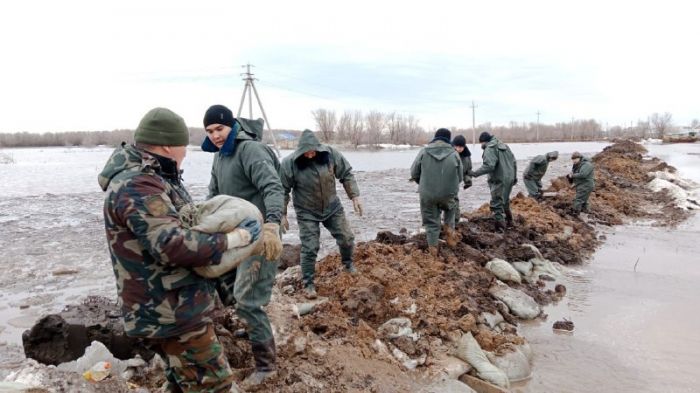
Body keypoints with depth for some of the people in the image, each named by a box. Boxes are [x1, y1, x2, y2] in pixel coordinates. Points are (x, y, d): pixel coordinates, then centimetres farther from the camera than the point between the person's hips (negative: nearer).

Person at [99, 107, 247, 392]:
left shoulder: (147, 178, 13)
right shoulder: (137, 186, -23)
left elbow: (176, 223, 26)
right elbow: (173, 244, -32)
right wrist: (230, 241, -24)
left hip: (171, 307, 11)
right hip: (172, 313, -11)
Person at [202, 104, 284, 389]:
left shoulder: (250, 149, -17)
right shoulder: (219, 155, 13)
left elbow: (273, 187, -31)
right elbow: (214, 194, 20)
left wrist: (271, 225, -46)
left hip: (258, 235, -10)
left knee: (246, 300, -8)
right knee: (215, 271, 22)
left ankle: (265, 366, 8)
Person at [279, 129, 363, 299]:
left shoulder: (331, 154, -16)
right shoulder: (290, 163, -23)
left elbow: (346, 174, -4)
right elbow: (283, 190, -11)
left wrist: (355, 196, -10)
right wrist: (282, 214, -9)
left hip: (332, 207, 3)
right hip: (307, 213, -3)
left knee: (347, 238, 12)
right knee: (310, 248, -3)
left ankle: (348, 263, 42)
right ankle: (308, 283, 16)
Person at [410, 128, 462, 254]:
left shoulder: (424, 152, -5)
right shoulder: (454, 154, -4)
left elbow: (414, 174, 0)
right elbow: (459, 177, 2)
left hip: (427, 195, 0)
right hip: (448, 194, 1)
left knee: (431, 221, 13)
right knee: (451, 206, 34)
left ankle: (433, 247, 16)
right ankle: (449, 227, 19)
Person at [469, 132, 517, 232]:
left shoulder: (490, 149, -13)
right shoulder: (504, 146, 14)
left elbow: (489, 166, -26)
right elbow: (514, 162, 17)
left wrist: (475, 173, -23)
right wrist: (514, 176, 25)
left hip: (499, 180, -9)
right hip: (509, 179, 9)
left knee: (496, 204, -5)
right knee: (505, 202, 25)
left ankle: (500, 227, -7)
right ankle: (509, 222, 37)